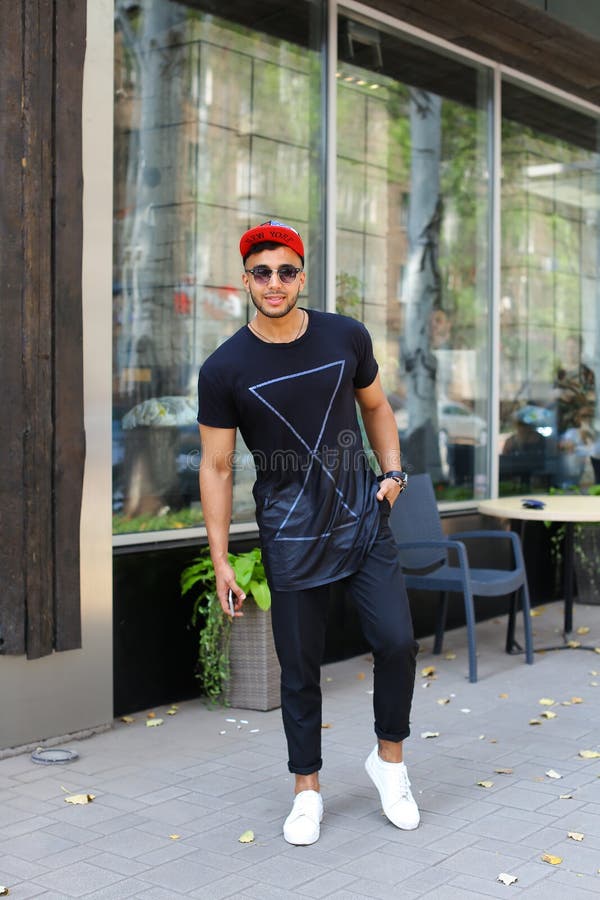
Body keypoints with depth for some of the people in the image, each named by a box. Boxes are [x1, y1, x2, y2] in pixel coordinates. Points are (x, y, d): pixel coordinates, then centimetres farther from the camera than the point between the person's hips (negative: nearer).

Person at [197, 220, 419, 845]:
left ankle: (389, 758, 23)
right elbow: (216, 467, -4)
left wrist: (392, 469, 1)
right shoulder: (224, 369, -9)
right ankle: (308, 789, 25)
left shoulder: (346, 337, -1)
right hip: (291, 541, -2)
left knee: (397, 642, -3)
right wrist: (220, 559, -5)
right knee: (300, 670, 6)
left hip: (363, 519, 2)